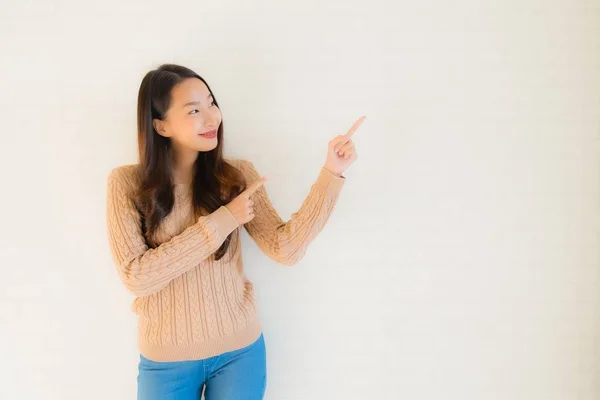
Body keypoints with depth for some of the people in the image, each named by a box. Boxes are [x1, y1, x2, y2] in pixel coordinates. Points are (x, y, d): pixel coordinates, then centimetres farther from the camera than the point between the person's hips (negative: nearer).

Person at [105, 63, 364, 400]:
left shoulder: (236, 175, -6)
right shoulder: (127, 183, -10)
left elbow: (286, 249, -13)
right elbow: (135, 275, -17)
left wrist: (332, 172, -19)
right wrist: (219, 223, -21)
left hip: (240, 351, 2)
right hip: (166, 361, -1)